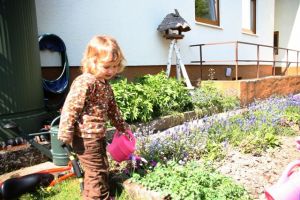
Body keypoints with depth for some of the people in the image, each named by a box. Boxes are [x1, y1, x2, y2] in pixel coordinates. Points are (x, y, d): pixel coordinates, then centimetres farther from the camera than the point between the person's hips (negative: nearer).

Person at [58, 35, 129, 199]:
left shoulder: (105, 84, 9)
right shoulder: (84, 83, -21)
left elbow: (112, 108, 20)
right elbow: (70, 108, -22)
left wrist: (122, 126, 26)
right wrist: (66, 135, -20)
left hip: (98, 136, 10)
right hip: (86, 137, -10)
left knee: (102, 169, 22)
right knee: (97, 172, 1)